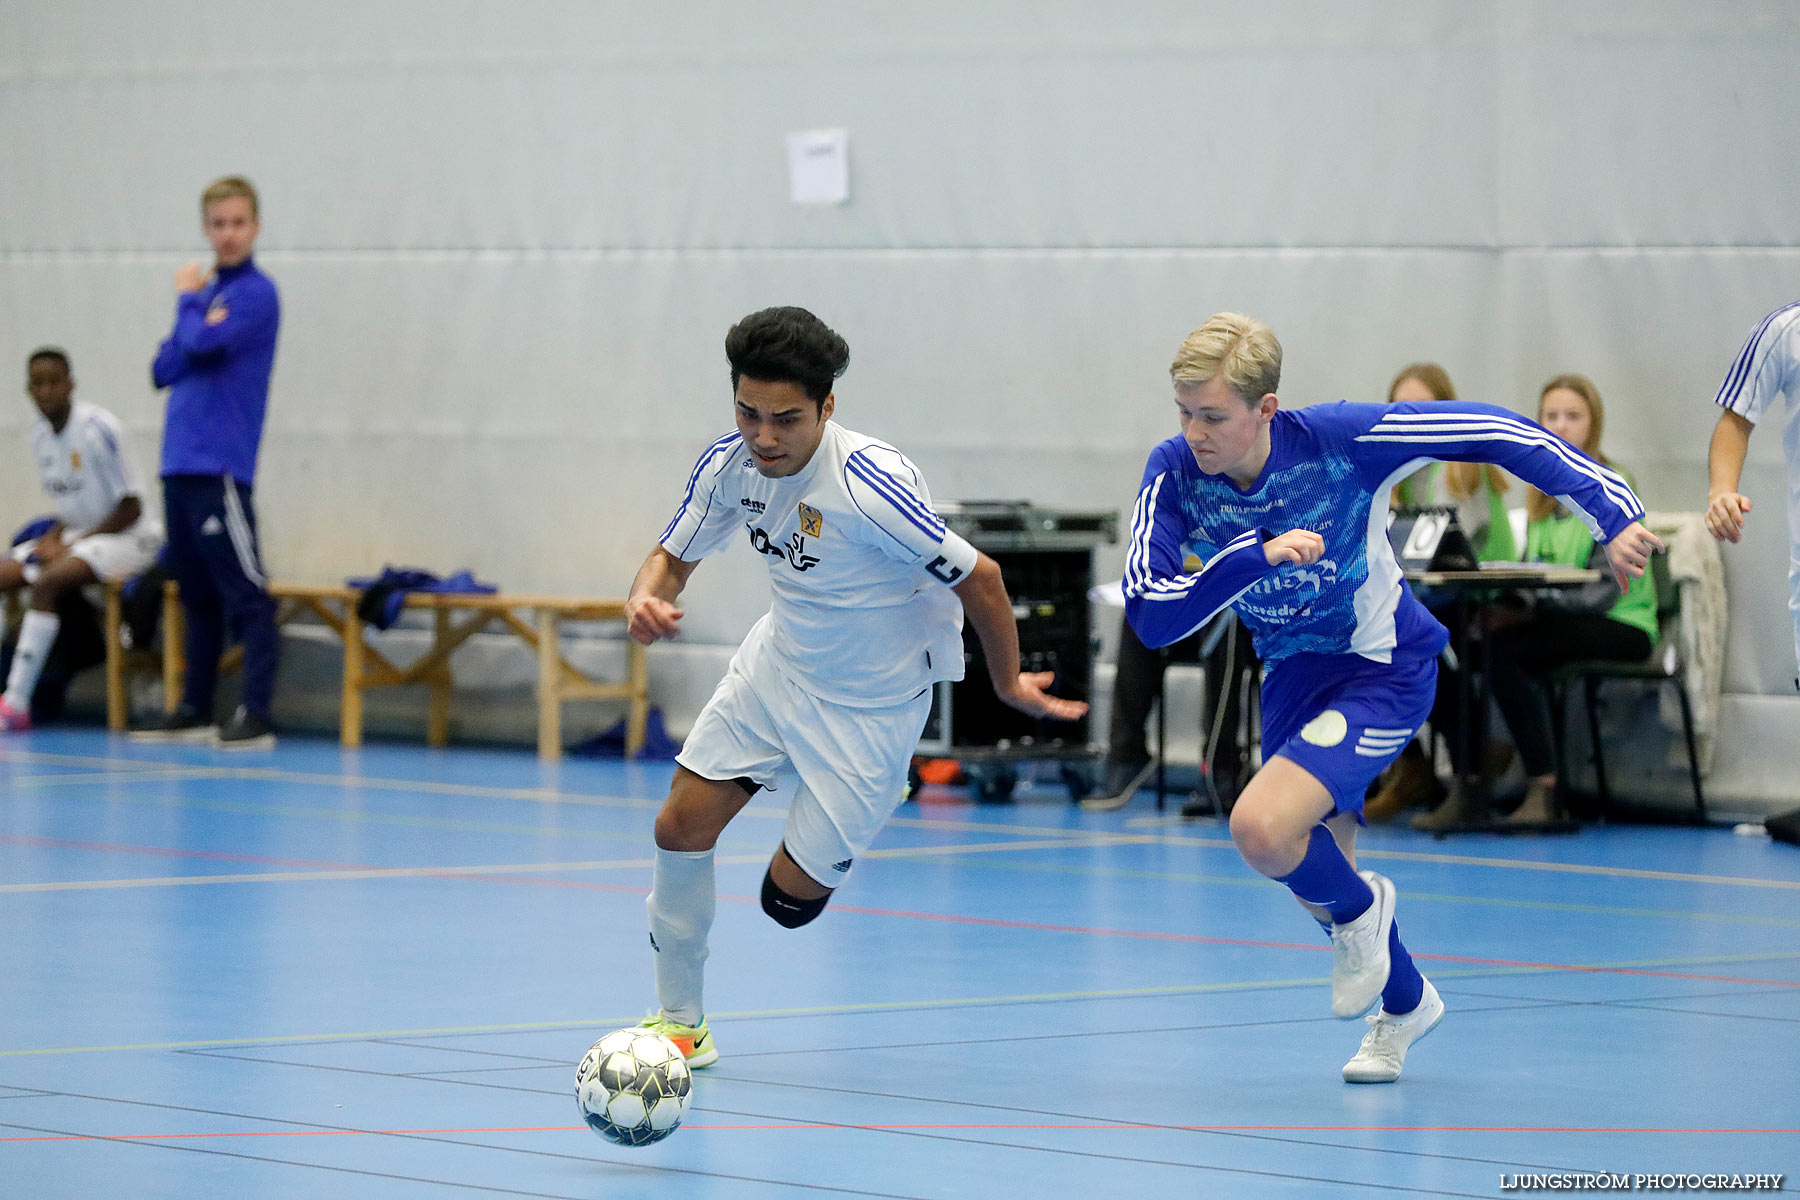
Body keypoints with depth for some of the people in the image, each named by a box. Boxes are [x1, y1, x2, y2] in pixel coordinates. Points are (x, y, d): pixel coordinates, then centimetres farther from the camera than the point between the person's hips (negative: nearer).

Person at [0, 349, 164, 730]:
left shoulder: (97, 428, -19)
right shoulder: (41, 434, 5)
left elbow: (130, 508, -17)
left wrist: (68, 545, -18)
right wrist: (53, 538, -5)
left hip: (129, 538, -9)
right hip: (76, 534, 9)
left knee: (48, 582, -32)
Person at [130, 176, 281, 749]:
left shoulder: (256, 294, -6)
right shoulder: (207, 293, 17)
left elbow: (204, 342, -18)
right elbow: (164, 369, 12)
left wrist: (189, 301, 2)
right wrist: (192, 306, -5)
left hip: (221, 468, -8)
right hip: (181, 465, 8)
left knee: (245, 595, -8)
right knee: (197, 596, 13)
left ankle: (256, 717, -11)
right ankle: (196, 711, 18)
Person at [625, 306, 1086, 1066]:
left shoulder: (868, 486, -33)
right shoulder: (730, 465, -13)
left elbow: (977, 578, -23)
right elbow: (674, 556, 2)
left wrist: (1008, 683, -8)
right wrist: (646, 599, -23)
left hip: (872, 703, -6)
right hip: (778, 662, 6)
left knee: (790, 899, -3)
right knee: (681, 828, -3)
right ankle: (680, 1023, 16)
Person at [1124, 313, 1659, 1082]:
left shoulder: (1340, 440, -27)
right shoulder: (1174, 474, -18)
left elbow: (1489, 431, -20)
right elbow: (1149, 617, -26)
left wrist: (1614, 516, -25)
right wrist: (1255, 557, -40)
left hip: (1383, 670, -5)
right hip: (1293, 673, 5)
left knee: (1261, 828, -26)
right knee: (1314, 874, 17)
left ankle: (1359, 912, 8)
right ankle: (1403, 1004, 47)